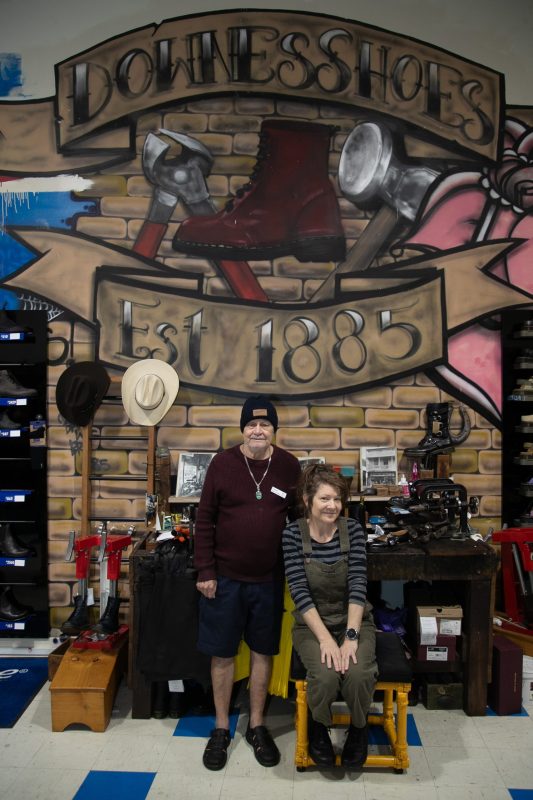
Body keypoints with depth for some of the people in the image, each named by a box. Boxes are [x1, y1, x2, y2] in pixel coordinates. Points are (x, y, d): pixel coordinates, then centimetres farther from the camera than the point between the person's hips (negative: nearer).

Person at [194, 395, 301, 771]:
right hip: (225, 577, -1)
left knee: (263, 652, 14)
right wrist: (205, 571, -6)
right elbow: (205, 521, -4)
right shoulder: (222, 463, -7)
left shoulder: (289, 466, -3)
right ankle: (221, 729, 31)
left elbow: (298, 519, 5)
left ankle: (257, 726, 33)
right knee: (222, 654, 11)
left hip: (269, 579, 2)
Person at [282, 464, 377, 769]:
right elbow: (300, 591, -16)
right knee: (325, 676, -28)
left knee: (358, 674, -26)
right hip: (312, 623, -1)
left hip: (354, 620, 1)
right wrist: (325, 639, -23)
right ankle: (319, 727, 9)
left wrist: (351, 636, -23)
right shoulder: (293, 534, -11)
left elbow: (358, 584, -14)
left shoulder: (353, 530, -8)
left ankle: (359, 728, 10)